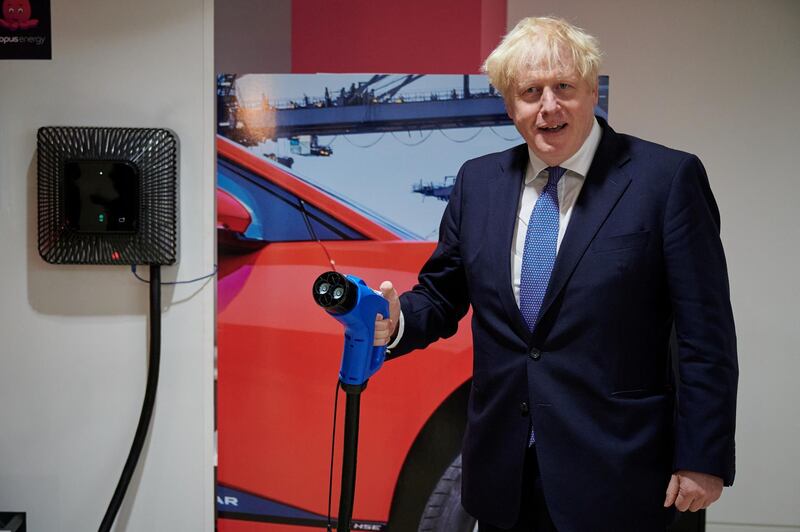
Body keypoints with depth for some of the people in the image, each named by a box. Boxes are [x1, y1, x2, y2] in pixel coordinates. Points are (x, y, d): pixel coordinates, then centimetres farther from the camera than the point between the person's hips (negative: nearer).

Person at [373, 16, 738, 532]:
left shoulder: (668, 177, -9)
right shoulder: (478, 180, 5)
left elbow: (705, 337, -9)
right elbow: (441, 296, 9)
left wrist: (703, 460, -10)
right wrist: (395, 323, -12)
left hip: (614, 473, -3)